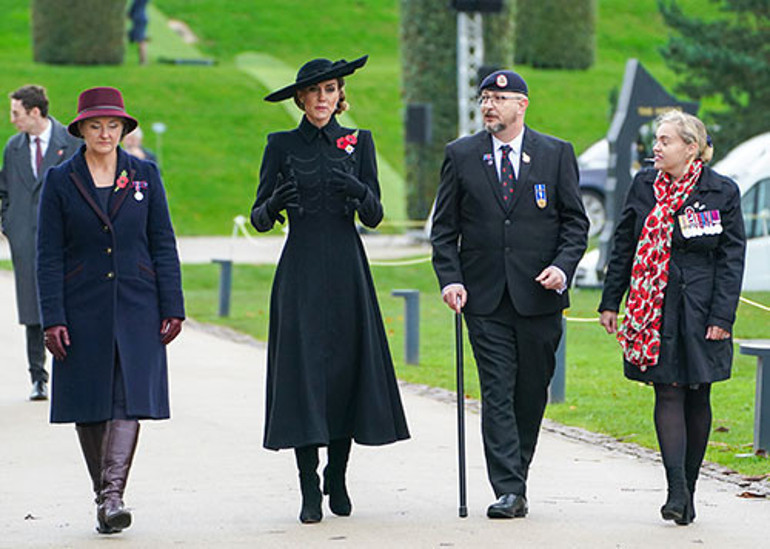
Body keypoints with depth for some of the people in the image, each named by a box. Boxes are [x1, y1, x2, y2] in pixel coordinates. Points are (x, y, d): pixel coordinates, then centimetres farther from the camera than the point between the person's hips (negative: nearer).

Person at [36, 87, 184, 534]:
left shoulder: (144, 175, 6)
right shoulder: (61, 181, 2)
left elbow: (164, 246, 7)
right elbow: (49, 256, 1)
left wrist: (172, 308, 0)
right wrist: (53, 319, -7)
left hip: (136, 307, 0)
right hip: (83, 308, 0)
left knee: (130, 397, -12)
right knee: (89, 405, 4)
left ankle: (114, 495, -17)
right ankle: (103, 494, 18)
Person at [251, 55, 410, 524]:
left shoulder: (359, 142, 9)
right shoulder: (282, 146, 5)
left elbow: (374, 216, 3)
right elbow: (259, 218, 5)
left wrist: (359, 191, -19)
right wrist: (275, 204, -18)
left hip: (347, 269, 2)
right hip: (301, 271, -2)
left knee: (349, 367, 1)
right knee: (304, 371, -7)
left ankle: (338, 477, 18)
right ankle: (310, 490, -5)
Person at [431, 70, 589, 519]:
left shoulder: (556, 154, 5)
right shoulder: (461, 155, 7)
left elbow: (576, 221, 6)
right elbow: (445, 227, 8)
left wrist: (563, 267, -10)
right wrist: (449, 278, -5)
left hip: (539, 296, 0)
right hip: (486, 297, 0)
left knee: (532, 393, 6)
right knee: (497, 394, -7)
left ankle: (517, 476, 22)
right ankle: (509, 492, -9)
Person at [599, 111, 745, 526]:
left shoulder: (722, 192, -1)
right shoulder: (643, 186, 5)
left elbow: (732, 258, -1)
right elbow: (623, 247, 11)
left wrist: (722, 317, -8)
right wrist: (610, 302, 9)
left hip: (701, 313, -1)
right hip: (655, 310, 1)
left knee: (698, 397, 5)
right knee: (668, 394, -8)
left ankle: (687, 488, 17)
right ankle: (677, 490, -14)